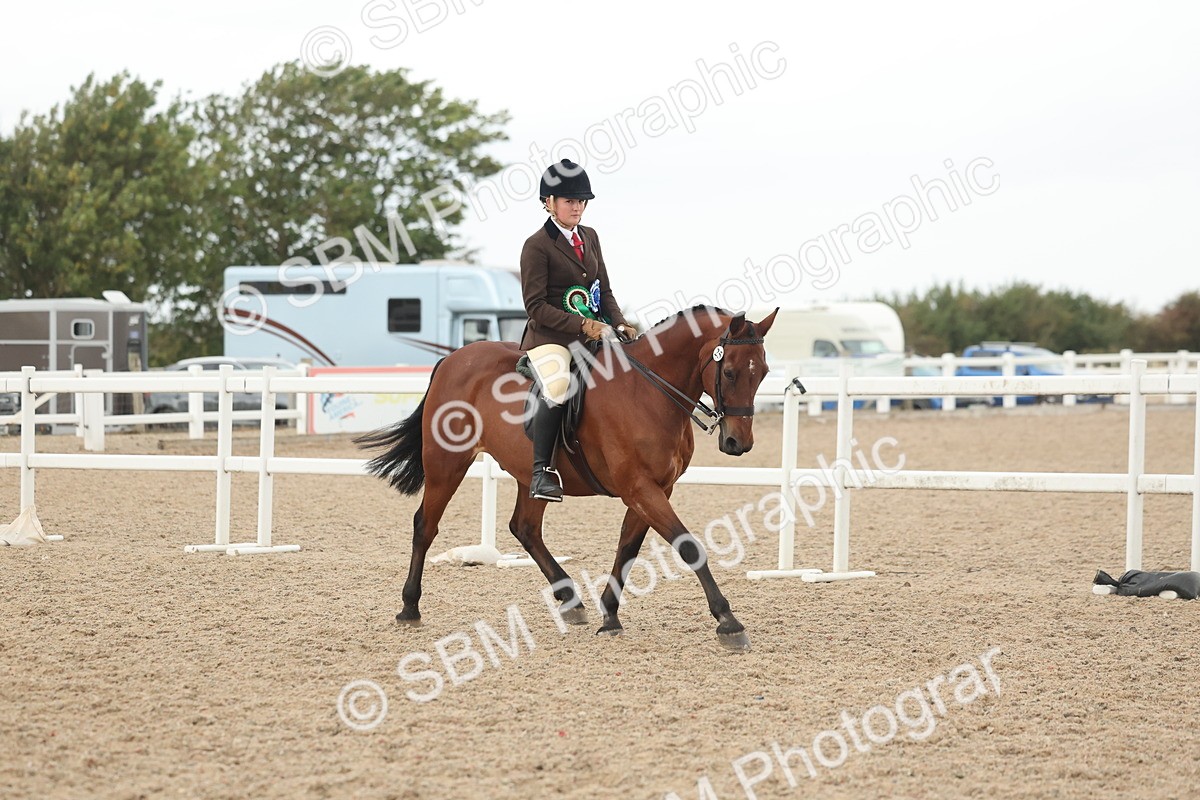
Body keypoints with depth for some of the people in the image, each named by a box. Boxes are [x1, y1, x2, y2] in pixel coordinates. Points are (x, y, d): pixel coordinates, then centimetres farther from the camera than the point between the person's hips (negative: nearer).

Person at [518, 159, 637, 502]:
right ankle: (542, 470, -28)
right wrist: (582, 325, -20)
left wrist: (620, 325, -1)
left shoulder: (590, 237, 15)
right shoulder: (537, 246, -7)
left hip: (592, 330, 8)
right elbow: (536, 306, -12)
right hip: (550, 336, -8)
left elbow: (604, 290, 18)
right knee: (557, 389, -35)